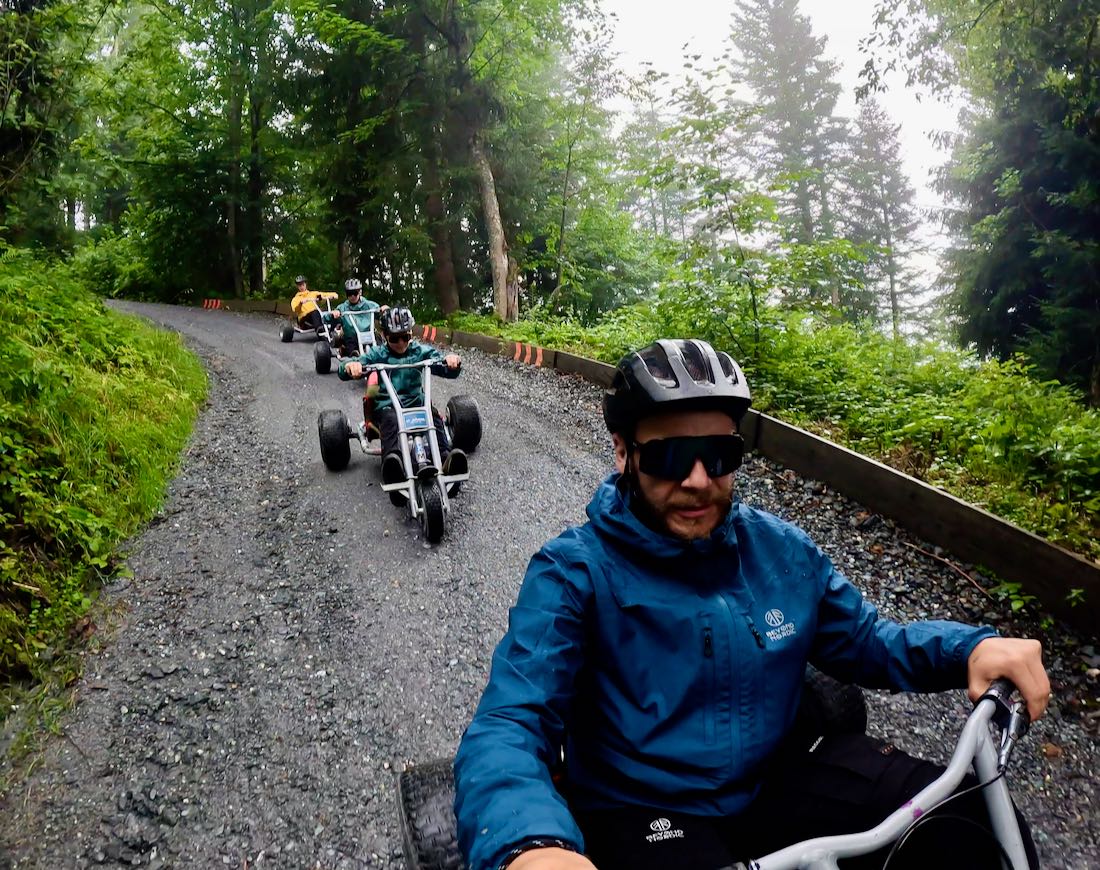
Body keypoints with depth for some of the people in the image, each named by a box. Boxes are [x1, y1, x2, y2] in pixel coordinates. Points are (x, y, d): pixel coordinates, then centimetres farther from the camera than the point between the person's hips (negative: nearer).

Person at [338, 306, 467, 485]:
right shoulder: (377, 354, 8)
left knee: (433, 415, -32)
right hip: (386, 406, -1)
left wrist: (453, 360, -26)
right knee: (391, 419, -37)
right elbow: (343, 372, -3)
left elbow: (447, 369, 1)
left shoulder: (421, 351, 10)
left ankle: (446, 458, -52)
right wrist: (349, 365, -30)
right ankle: (392, 461, -63)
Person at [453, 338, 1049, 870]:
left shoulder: (780, 549, 0)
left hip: (779, 780, 5)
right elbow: (507, 727, -26)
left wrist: (972, 648, -8)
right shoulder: (575, 571, -17)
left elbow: (862, 641, 12)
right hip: (644, 813, -4)